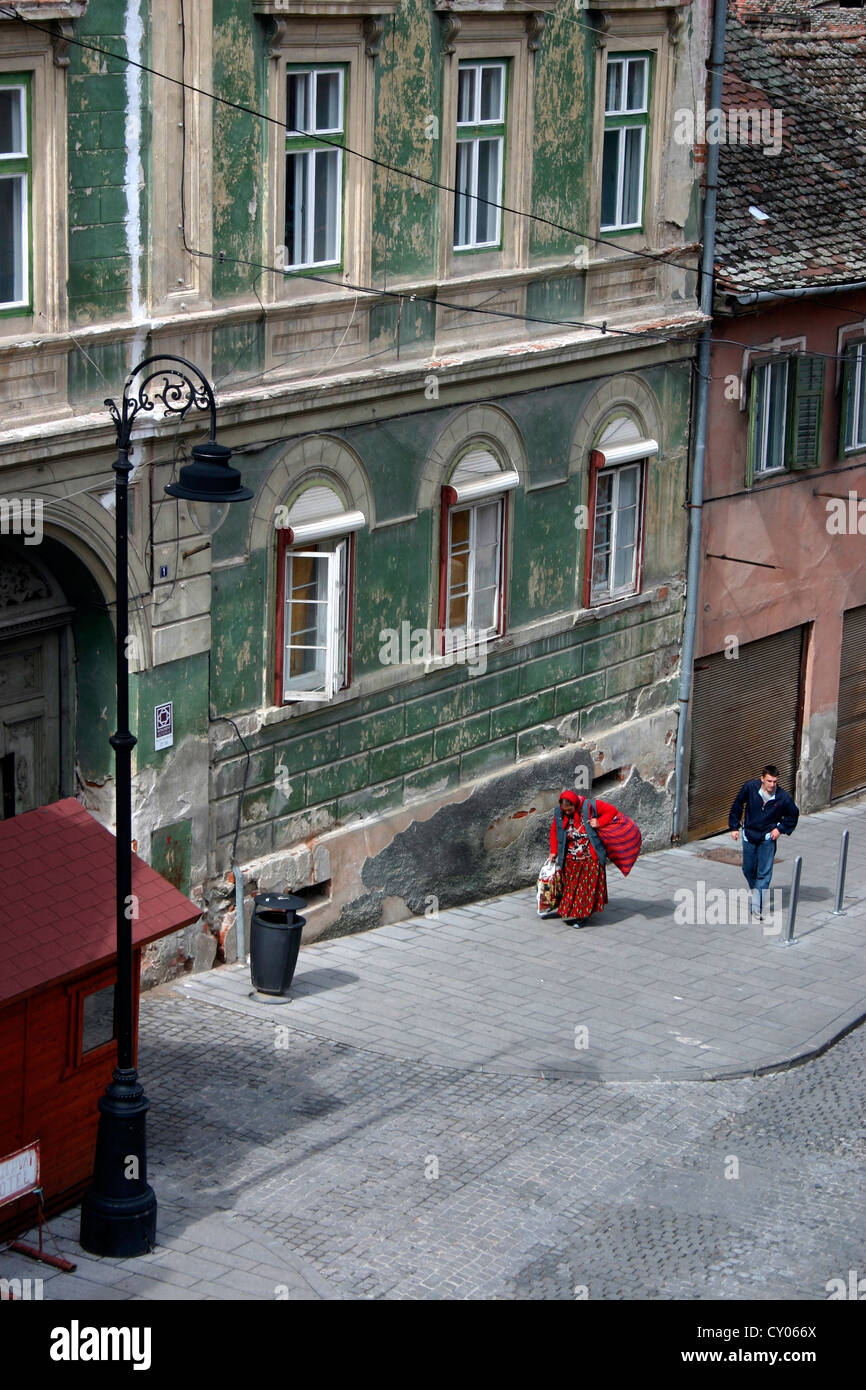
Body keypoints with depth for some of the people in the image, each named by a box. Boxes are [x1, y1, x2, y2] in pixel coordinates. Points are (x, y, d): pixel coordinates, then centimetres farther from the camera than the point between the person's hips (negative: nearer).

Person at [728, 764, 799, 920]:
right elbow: (737, 805, 2)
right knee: (748, 870, 14)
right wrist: (734, 827, 3)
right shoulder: (750, 787, -15)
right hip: (749, 835, 2)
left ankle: (758, 910, -6)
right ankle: (756, 894, 41)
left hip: (768, 838, -2)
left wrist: (781, 829, -6)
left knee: (764, 874, -7)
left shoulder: (783, 798, -17)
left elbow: (793, 815, 3)